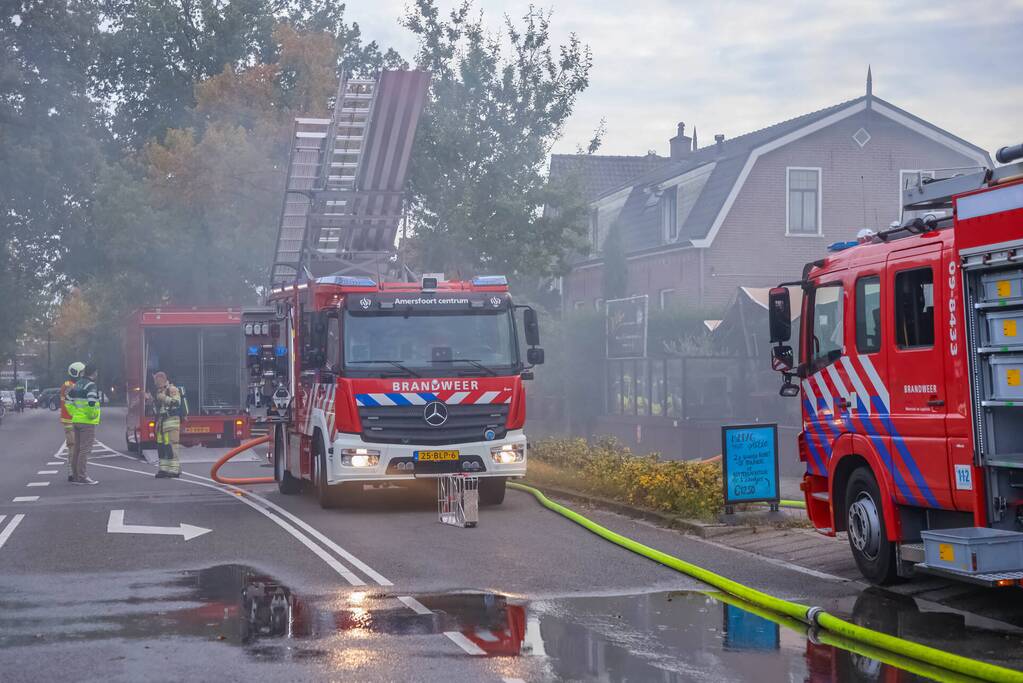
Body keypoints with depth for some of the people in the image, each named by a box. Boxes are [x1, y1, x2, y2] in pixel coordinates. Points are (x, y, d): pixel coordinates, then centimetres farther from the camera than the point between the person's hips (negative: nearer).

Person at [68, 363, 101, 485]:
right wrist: (92, 415, -14)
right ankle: (82, 477, -8)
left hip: (76, 420, 8)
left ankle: (75, 476, 19)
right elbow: (91, 402, -27)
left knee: (77, 449, 14)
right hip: (87, 422, -8)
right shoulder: (91, 385, -12)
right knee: (85, 450, -7)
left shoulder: (77, 384, 14)